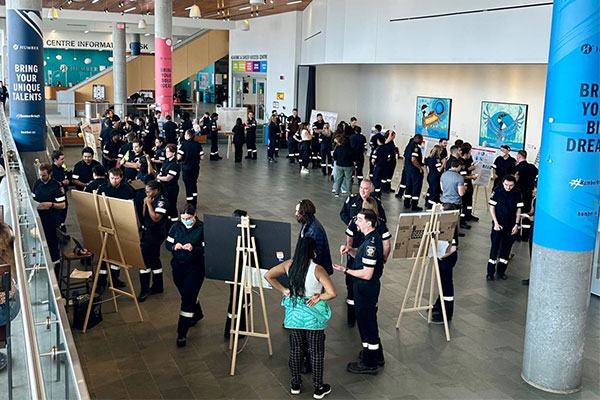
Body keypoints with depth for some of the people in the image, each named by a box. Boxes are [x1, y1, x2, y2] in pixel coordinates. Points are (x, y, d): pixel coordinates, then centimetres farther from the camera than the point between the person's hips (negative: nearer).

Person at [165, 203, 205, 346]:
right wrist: (174, 247, -16)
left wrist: (193, 248, -29)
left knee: (187, 299, -6)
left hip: (195, 268, -5)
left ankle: (182, 333, 2)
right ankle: (197, 314, 51)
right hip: (178, 266, 5)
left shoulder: (202, 228, -11)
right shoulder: (176, 227, 3)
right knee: (187, 295, 22)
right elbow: (168, 244, 6)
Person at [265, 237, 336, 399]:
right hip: (313, 315, -4)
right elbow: (332, 293, -27)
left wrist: (283, 290, 4)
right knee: (316, 351, 10)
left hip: (294, 313, 4)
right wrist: (319, 297, -10)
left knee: (296, 349, 17)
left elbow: (268, 275, 2)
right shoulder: (317, 269, -21)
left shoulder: (289, 265, -7)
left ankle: (295, 385, 30)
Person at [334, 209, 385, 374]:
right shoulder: (372, 238, 4)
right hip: (369, 288, 10)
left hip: (366, 289, -10)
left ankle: (369, 364, 18)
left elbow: (367, 274, -27)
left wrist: (345, 270, -21)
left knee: (366, 323, 4)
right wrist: (349, 250, 0)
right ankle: (377, 356, 39)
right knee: (369, 322, 23)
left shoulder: (371, 244, -27)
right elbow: (361, 256, 18)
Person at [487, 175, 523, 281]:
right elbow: (492, 207, -2)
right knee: (494, 247, -3)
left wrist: (516, 224, -2)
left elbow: (519, 210, 5)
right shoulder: (497, 191, -7)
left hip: (511, 226, 2)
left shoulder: (517, 194, -2)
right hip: (498, 224, -2)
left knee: (506, 248, 7)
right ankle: (490, 272, 3)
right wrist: (496, 223, -9)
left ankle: (501, 272, 19)